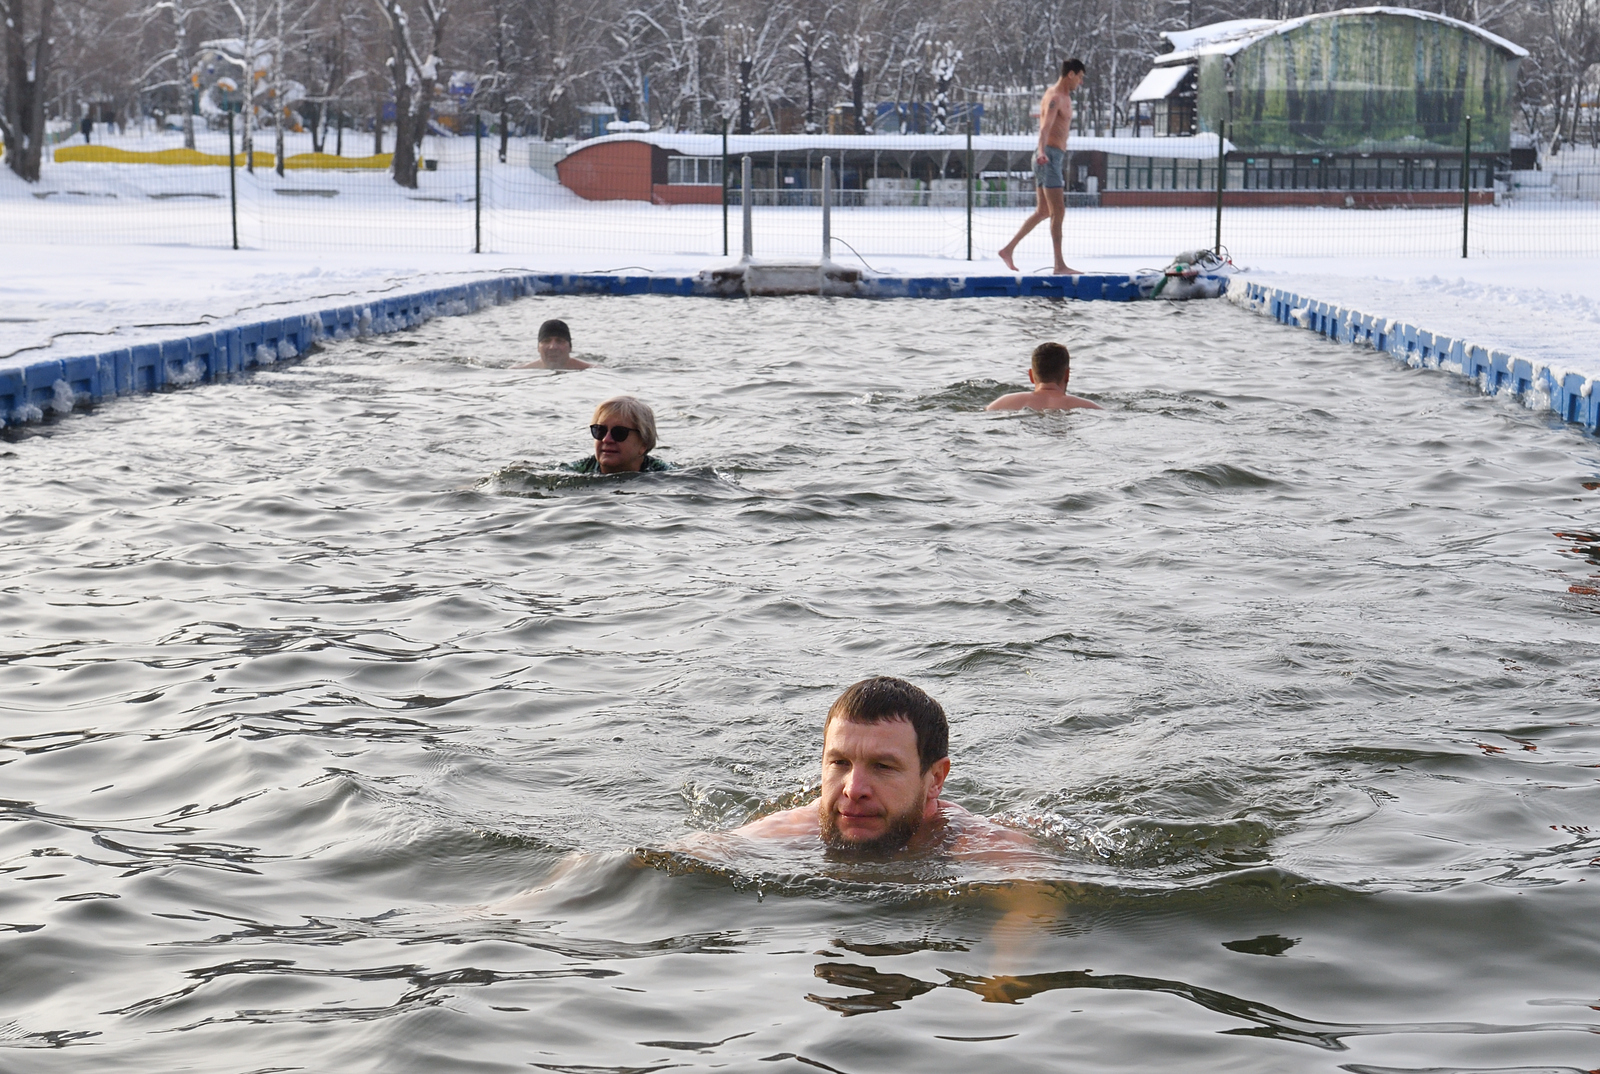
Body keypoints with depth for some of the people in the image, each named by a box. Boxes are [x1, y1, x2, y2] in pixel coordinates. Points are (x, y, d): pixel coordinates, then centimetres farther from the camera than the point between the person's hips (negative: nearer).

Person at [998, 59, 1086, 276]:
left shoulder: (1064, 97, 17)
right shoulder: (1054, 98, -15)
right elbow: (1045, 128, -31)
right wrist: (1042, 152, -48)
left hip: (1053, 159, 10)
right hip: (1049, 157, -10)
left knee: (1042, 212, 12)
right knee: (1057, 212, -10)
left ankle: (1008, 249, 15)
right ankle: (1059, 265, -10)